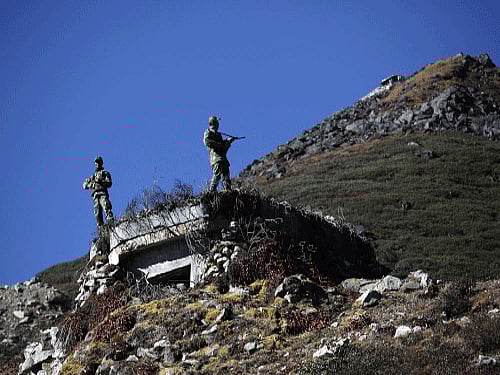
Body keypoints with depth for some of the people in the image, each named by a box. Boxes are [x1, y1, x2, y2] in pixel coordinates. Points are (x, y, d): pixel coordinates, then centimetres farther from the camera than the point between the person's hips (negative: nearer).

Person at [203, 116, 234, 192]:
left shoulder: (218, 134, 29)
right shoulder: (208, 133, 8)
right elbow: (207, 142, -12)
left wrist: (228, 141, 10)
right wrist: (219, 144, -15)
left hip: (223, 157, 8)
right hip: (215, 156, -8)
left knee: (226, 175, -1)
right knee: (217, 173, -22)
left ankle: (228, 190, -5)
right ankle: (212, 190, -23)